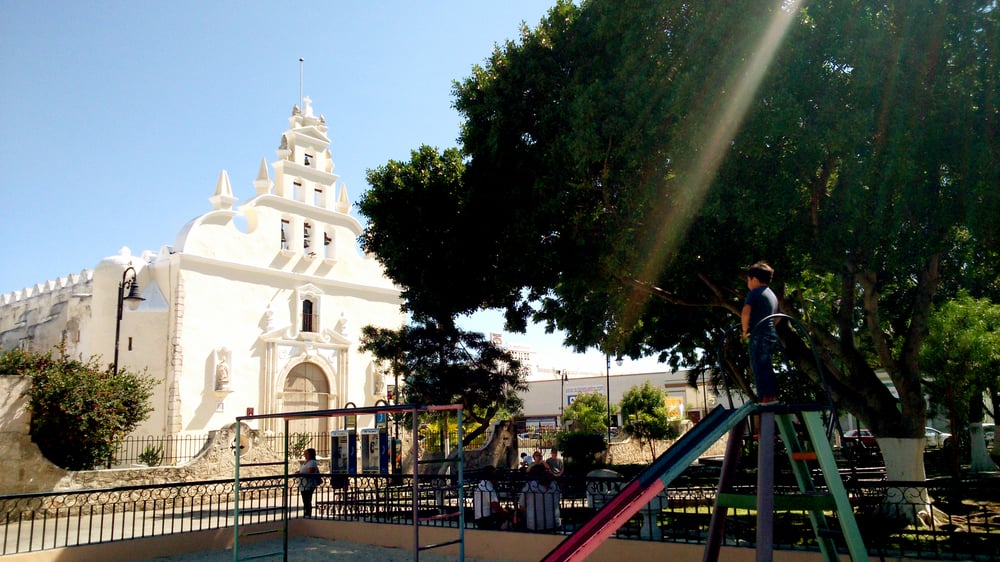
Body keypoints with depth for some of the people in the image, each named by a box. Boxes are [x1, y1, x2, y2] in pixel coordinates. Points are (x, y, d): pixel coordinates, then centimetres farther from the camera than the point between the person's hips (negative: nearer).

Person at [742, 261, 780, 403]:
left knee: (759, 367, -10)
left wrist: (745, 330, -6)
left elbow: (745, 313, -21)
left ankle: (765, 399, -16)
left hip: (759, 335, -9)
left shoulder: (754, 293, -5)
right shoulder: (772, 295, 22)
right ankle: (773, 397, 13)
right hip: (771, 334, 9)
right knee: (767, 368, 13)